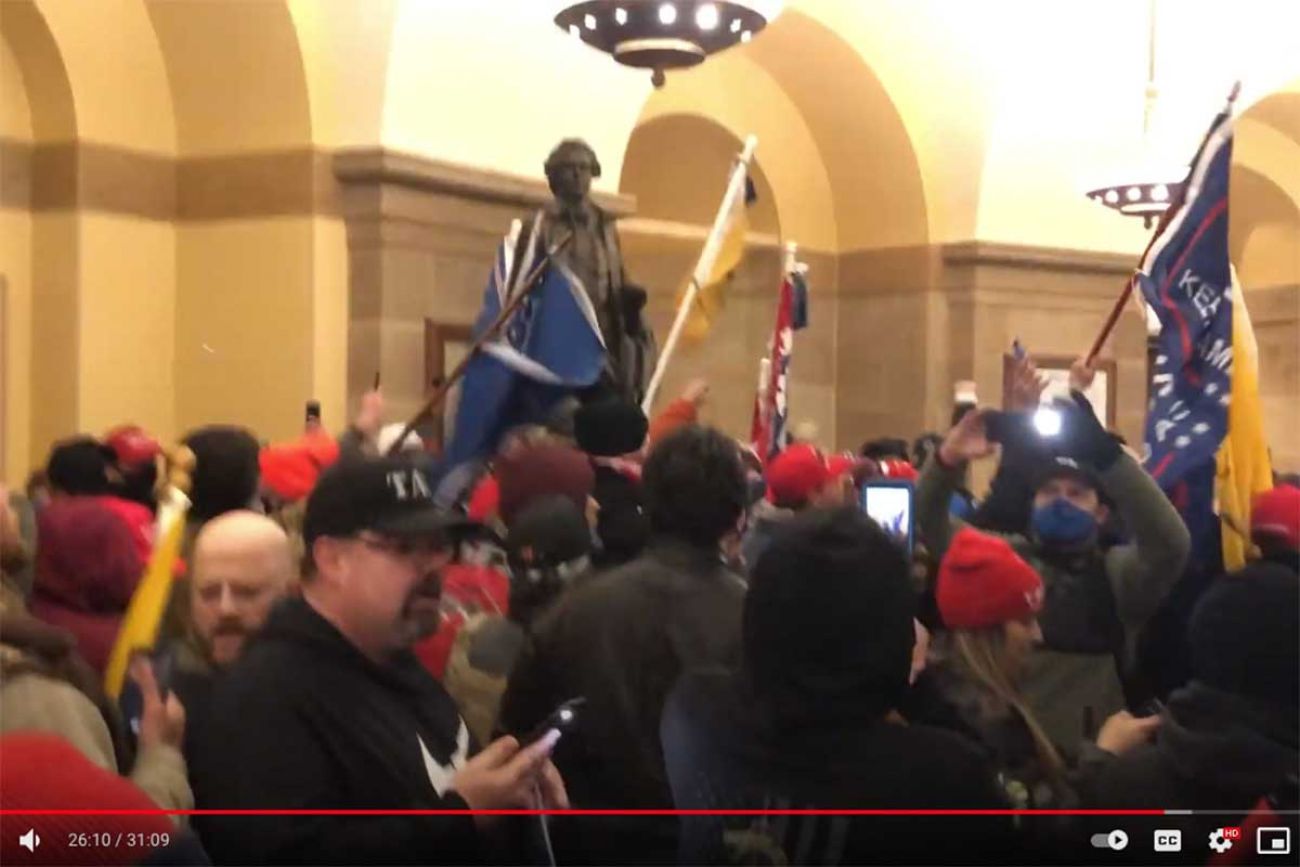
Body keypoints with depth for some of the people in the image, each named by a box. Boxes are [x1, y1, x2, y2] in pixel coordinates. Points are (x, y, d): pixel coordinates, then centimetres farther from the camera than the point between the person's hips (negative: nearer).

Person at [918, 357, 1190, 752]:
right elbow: (927, 523, 0)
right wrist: (948, 459, -22)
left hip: (1094, 754, -1)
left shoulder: (1118, 572, 0)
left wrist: (1099, 447, -31)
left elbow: (1171, 542, -19)